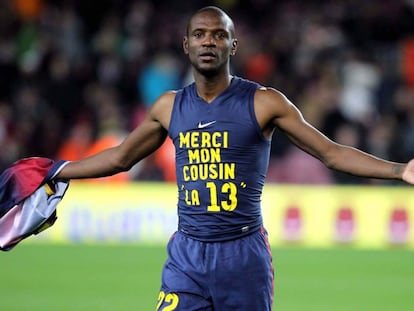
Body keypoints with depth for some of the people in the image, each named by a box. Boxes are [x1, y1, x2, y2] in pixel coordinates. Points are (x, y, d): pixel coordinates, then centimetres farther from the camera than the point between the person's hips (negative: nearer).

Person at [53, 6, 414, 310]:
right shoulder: (169, 106, 8)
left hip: (243, 254, -2)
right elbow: (120, 158, 21)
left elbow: (331, 152, -4)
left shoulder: (263, 103, -3)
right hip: (186, 255, 2)